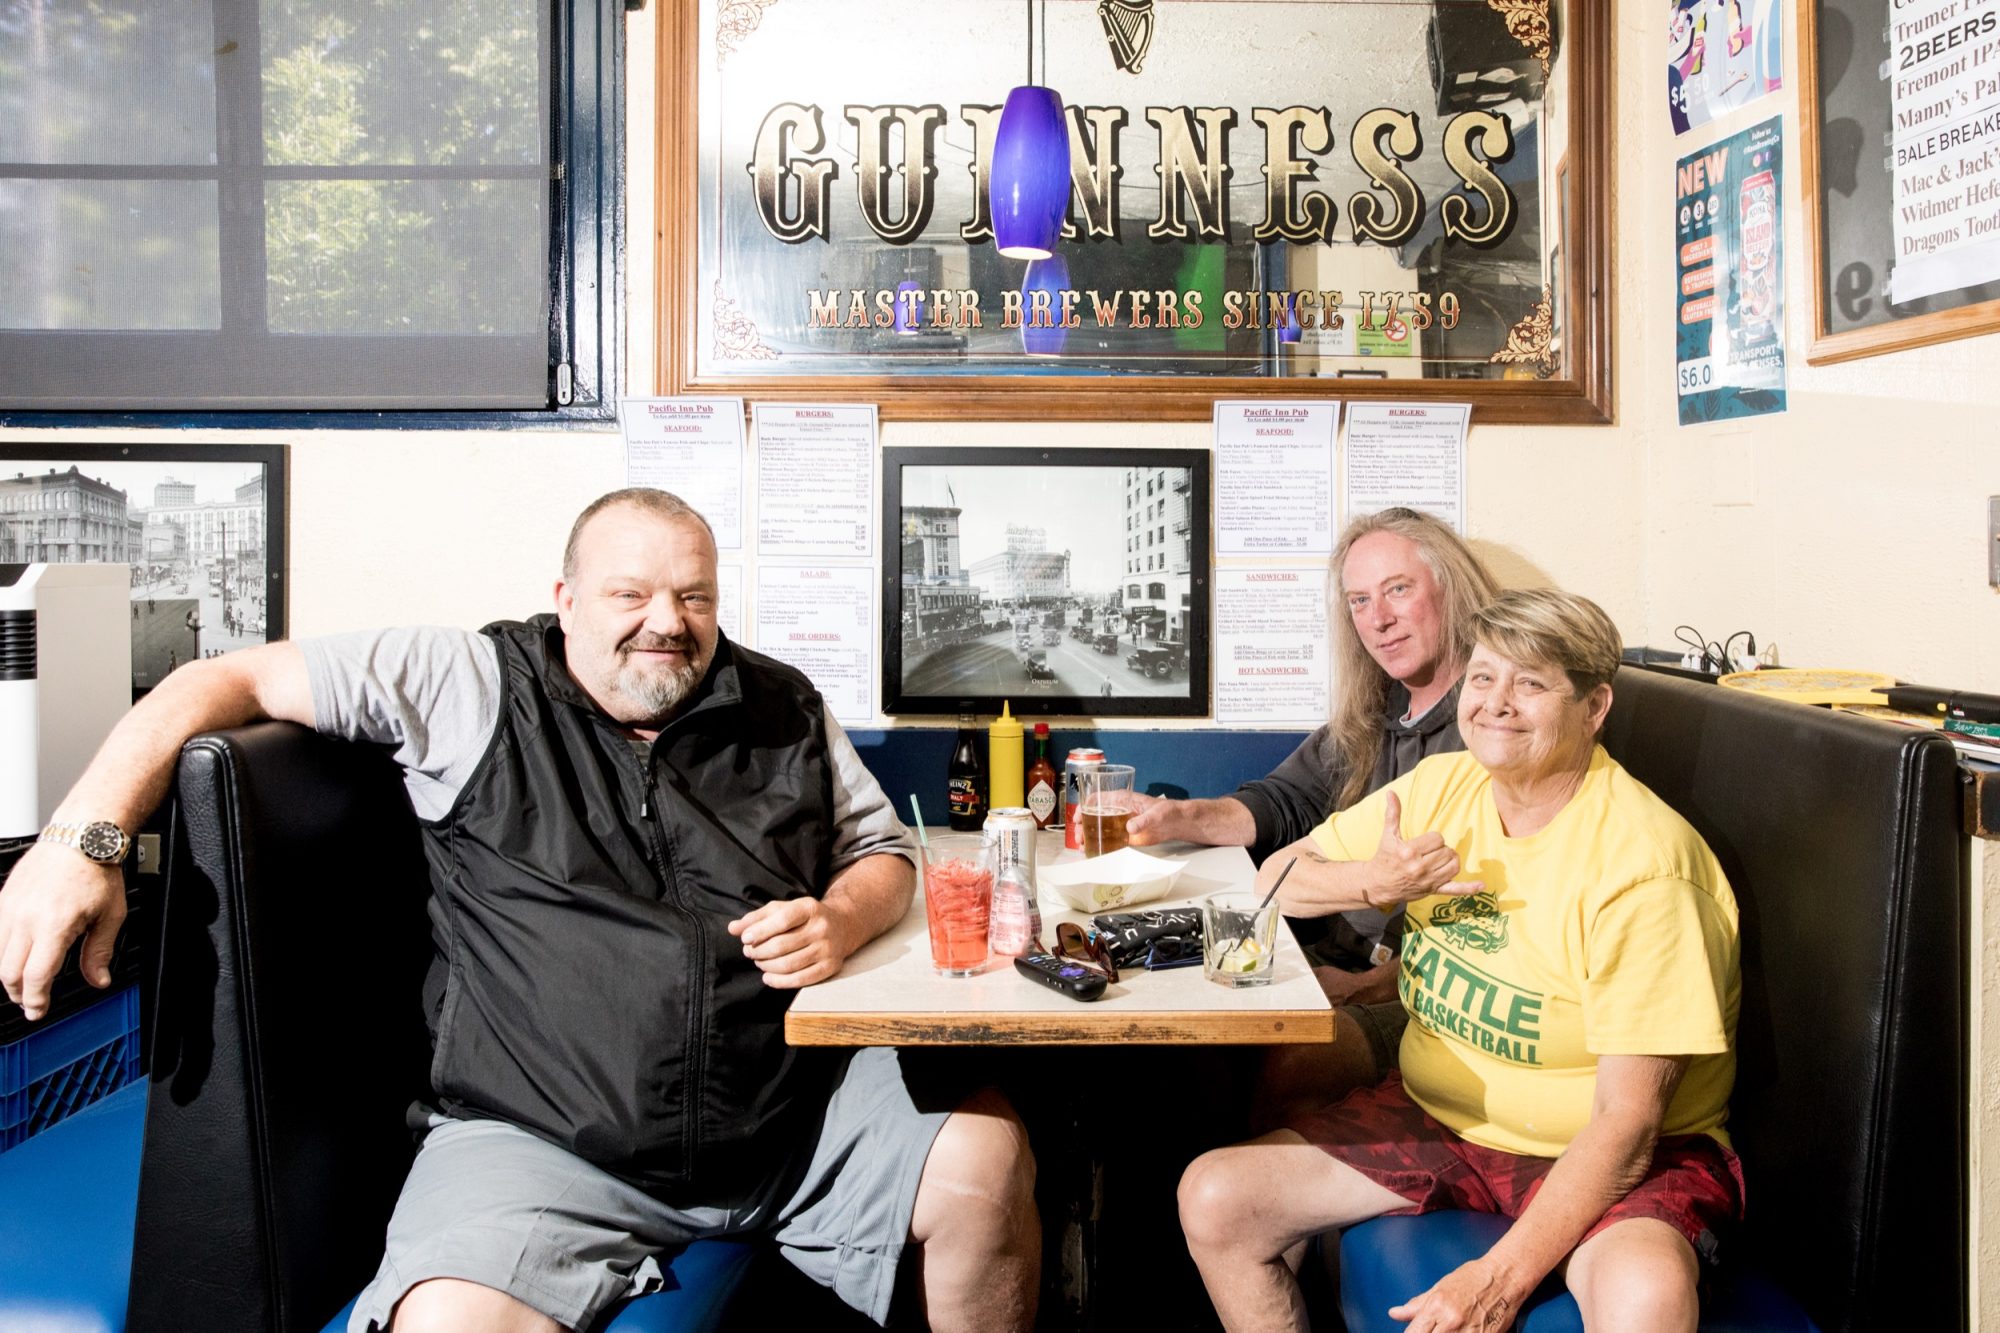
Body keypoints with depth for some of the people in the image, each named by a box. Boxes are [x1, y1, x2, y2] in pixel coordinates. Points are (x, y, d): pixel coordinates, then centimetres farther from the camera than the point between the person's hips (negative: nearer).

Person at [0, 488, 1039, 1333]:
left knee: (989, 1159, -13)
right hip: (539, 1138, -3)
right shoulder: (469, 687, 2)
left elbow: (882, 850, 19)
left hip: (796, 1105, 4)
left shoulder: (784, 710, 11)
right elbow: (230, 681, 3)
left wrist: (840, 920, -5)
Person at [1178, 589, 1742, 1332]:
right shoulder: (1441, 787, -1)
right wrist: (1376, 881, -13)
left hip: (1620, 1156, -5)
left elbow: (1627, 1121, -22)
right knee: (1214, 1200, -7)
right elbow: (1279, 877, 10)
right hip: (1438, 1116, 6)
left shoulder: (1639, 863, -20)